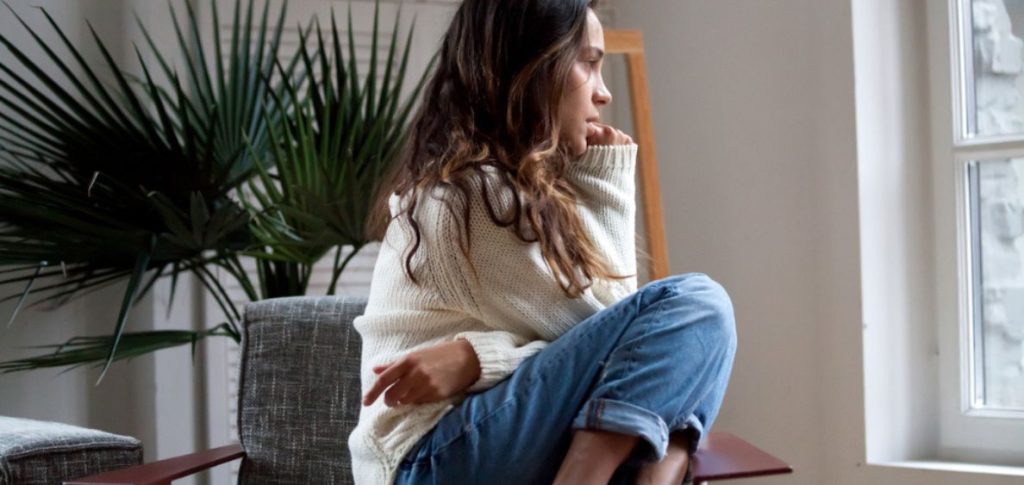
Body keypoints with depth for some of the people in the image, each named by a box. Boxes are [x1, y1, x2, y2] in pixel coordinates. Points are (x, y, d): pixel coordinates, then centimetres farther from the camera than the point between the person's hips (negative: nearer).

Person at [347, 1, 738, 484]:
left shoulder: (515, 183, 18)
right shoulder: (475, 190, -10)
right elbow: (598, 327, -8)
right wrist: (606, 185, 0)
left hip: (484, 446, 9)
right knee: (694, 306, -18)